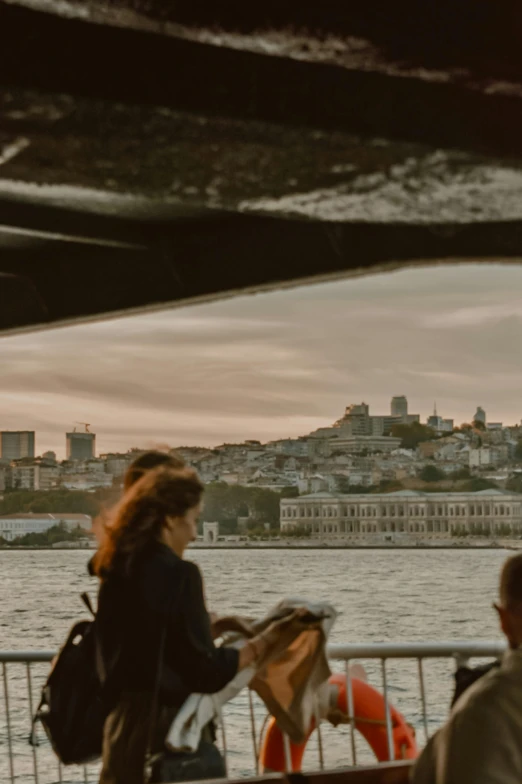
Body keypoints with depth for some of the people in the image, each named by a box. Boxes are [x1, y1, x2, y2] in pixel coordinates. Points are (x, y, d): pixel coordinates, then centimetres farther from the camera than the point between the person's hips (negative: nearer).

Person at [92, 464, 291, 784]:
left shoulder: (117, 572, 7)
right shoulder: (178, 573, -15)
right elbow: (206, 671, -15)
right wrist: (260, 646, -6)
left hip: (122, 726, 8)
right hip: (170, 729, -8)